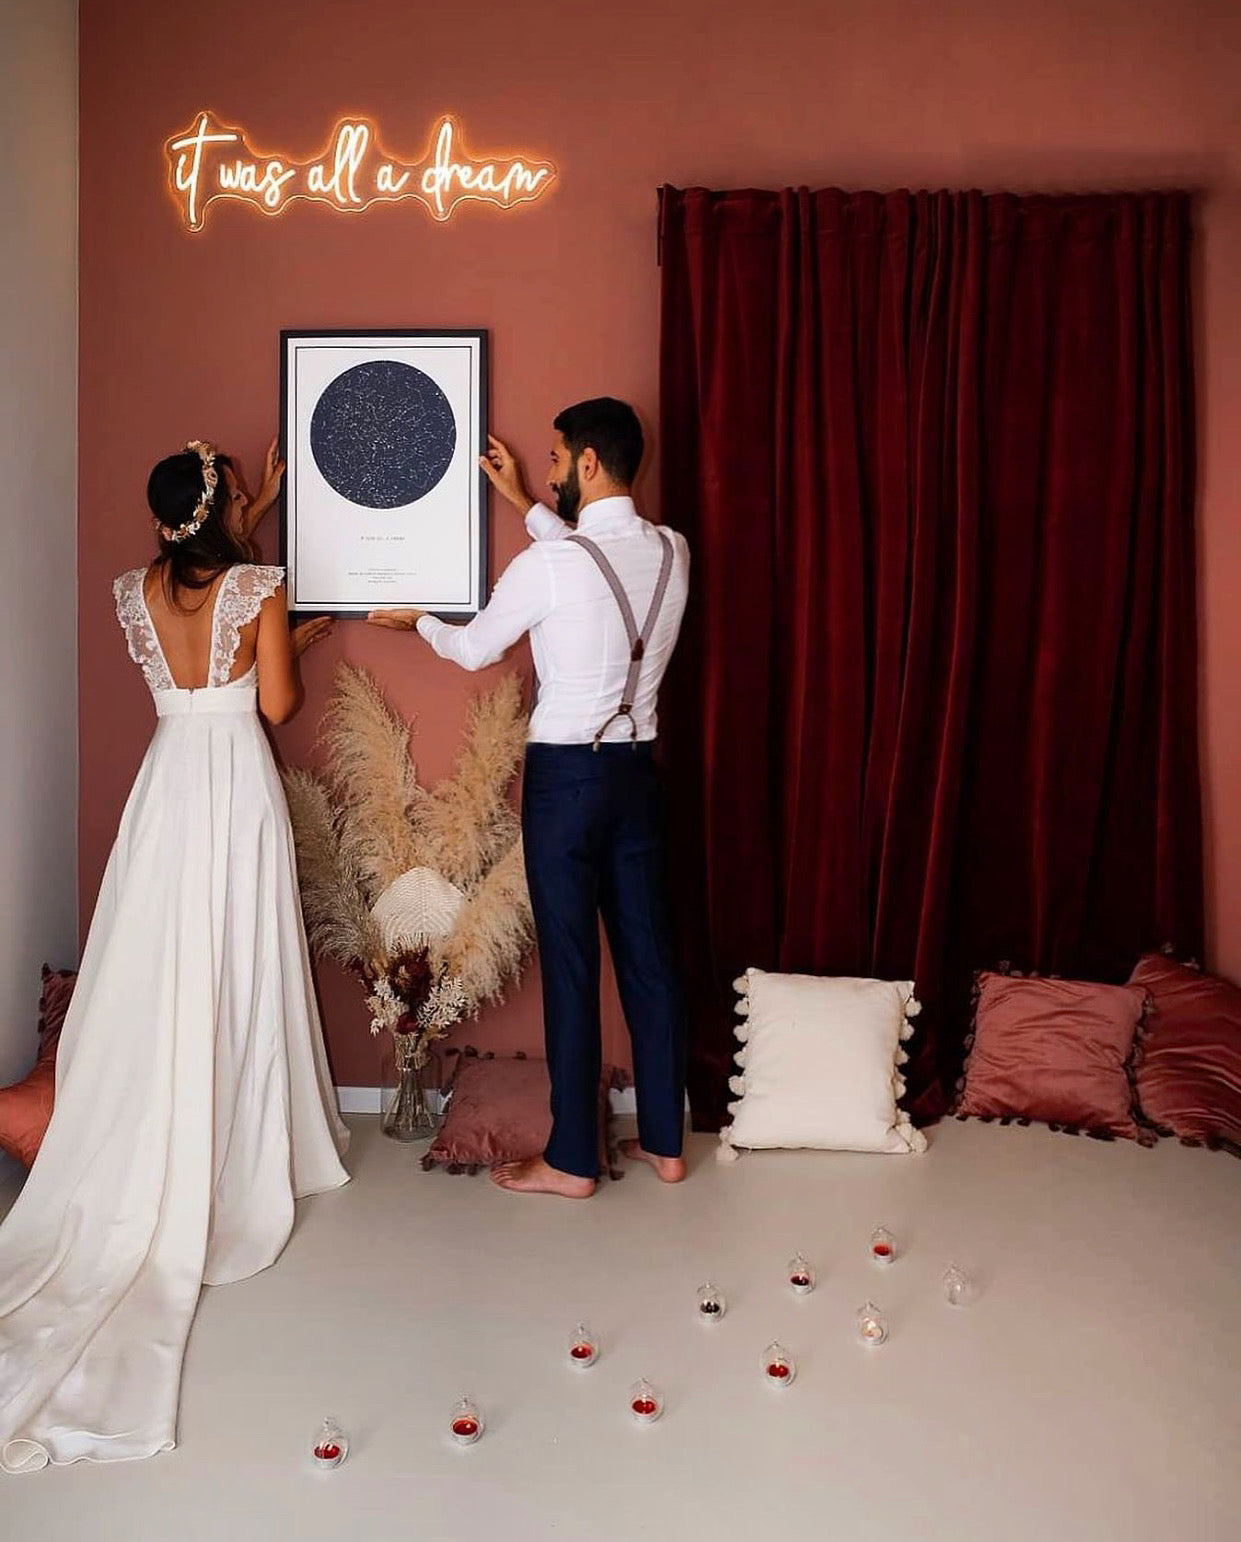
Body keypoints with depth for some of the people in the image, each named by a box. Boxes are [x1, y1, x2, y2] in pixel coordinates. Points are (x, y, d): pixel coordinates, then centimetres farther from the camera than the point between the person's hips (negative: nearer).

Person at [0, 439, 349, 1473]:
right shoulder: (260, 589, -9)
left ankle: (147, 1165, 15)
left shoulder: (137, 590, 5)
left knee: (158, 969, 9)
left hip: (167, 784, 4)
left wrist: (252, 514, 34)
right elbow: (277, 703, -7)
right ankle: (232, 1157, 15)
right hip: (238, 782, -4)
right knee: (235, 969, 5)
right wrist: (301, 643, 12)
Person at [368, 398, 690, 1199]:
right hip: (637, 771, 6)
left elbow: (474, 649, 1)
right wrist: (525, 504, 30)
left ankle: (572, 1161, 13)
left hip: (566, 776, -6)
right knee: (649, 954, 11)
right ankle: (664, 1141, 23)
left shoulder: (545, 566, -16)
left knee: (571, 966, 2)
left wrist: (418, 621, 23)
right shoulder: (672, 554, 2)